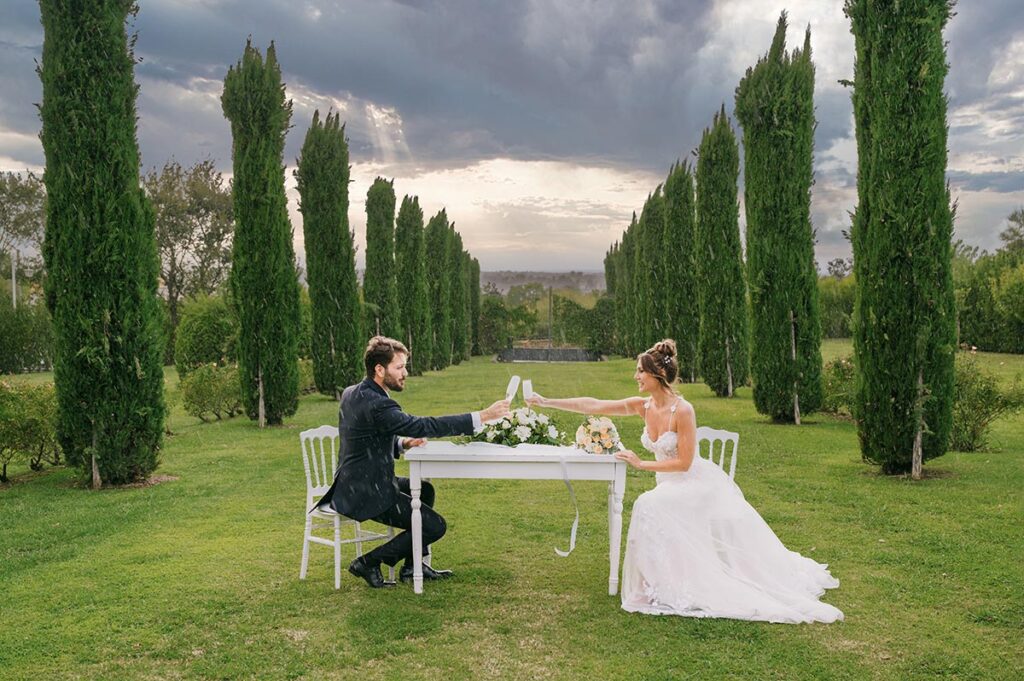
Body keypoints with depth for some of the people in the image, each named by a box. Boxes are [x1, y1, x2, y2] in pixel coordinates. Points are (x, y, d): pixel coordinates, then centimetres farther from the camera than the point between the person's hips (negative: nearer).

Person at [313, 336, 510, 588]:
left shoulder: (352, 393, 6)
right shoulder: (375, 404, -25)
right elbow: (424, 425, -29)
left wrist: (401, 443, 1)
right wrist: (482, 416, -28)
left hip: (354, 484, 10)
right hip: (365, 495, -10)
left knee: (424, 490, 23)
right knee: (434, 526, -6)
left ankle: (412, 566, 26)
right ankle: (369, 562, 3)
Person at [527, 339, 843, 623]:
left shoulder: (682, 411, -24)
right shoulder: (643, 406, -5)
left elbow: (684, 462, -22)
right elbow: (594, 405, -6)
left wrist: (642, 464, -20)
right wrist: (547, 402, -9)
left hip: (698, 482, -7)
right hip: (671, 485, 7)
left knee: (650, 507, -24)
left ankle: (662, 588, -13)